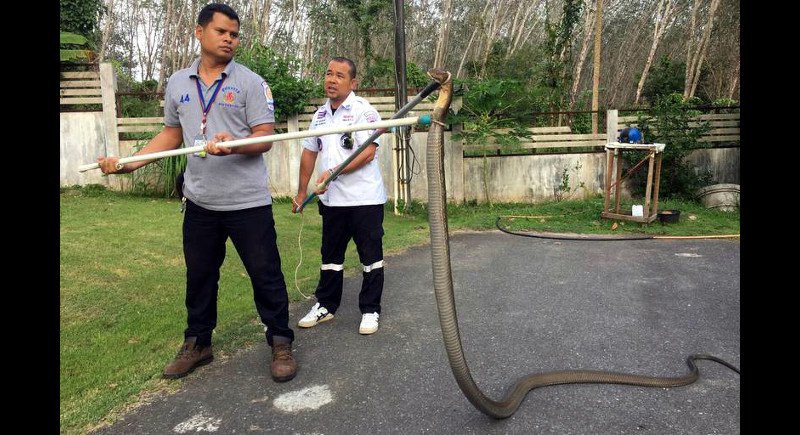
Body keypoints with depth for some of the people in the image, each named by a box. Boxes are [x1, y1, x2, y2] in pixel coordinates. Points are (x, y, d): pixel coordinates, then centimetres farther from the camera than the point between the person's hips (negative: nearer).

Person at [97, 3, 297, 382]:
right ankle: (197, 344, 32)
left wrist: (233, 145, -30)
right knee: (199, 277, 15)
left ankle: (280, 343, 18)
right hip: (199, 202, 5)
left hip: (248, 201, -4)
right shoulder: (177, 84, 10)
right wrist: (131, 162, 8)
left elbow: (264, 138, -11)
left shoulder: (251, 82, -4)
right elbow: (171, 133, 18)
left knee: (265, 275, 2)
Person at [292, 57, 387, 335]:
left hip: (364, 198, -6)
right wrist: (302, 192, 18)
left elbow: (367, 153, -18)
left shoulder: (364, 111, -9)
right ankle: (325, 306, 29)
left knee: (370, 256, 4)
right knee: (330, 255, 16)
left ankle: (370, 310, 16)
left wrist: (333, 172, -21)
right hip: (332, 199, 7)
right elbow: (309, 153, 19)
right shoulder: (320, 115, 12)